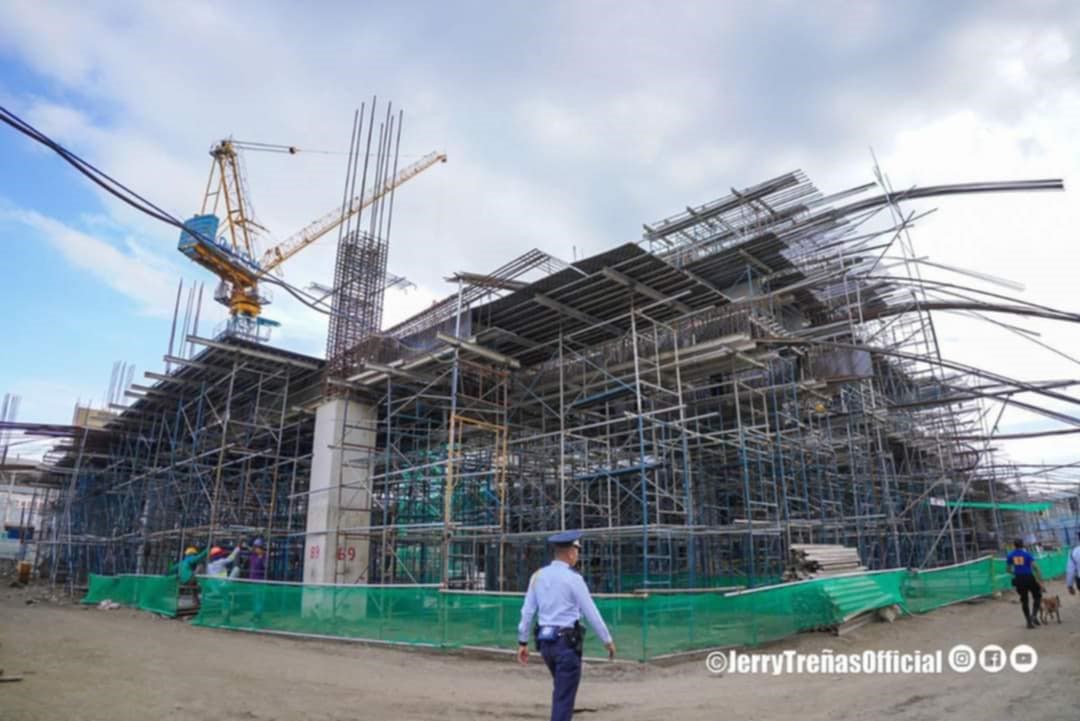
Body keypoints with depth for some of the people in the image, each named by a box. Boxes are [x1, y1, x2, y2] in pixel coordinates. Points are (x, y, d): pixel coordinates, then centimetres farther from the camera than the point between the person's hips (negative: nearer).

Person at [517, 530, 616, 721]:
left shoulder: (538, 575, 3)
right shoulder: (573, 578, -13)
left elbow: (527, 611, 5)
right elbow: (591, 612, -10)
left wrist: (523, 642, 12)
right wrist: (608, 640, 1)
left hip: (545, 642, 6)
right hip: (567, 642, -6)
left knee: (561, 690, 24)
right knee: (564, 696, 3)